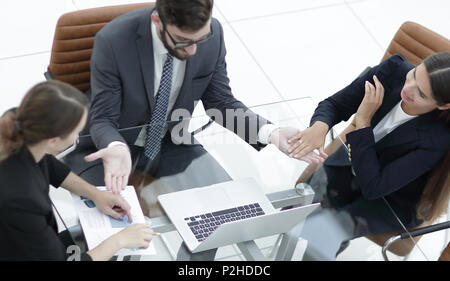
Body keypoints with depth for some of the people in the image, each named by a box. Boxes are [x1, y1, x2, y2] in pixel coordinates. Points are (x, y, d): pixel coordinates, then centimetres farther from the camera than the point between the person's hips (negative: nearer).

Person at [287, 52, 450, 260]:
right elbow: (334, 104, -13)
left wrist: (363, 120, -34)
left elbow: (372, 187, -31)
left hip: (391, 202, -5)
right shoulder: (395, 70, -23)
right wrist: (319, 127, -37)